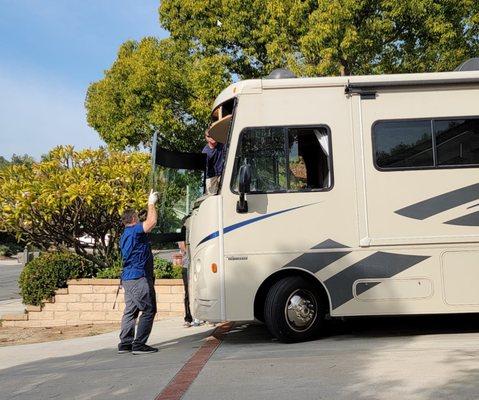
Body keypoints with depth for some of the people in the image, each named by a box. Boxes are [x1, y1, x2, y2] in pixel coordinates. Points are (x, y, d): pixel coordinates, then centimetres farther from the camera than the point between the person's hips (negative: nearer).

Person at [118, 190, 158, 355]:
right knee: (148, 310, -5)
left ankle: (125, 343, 11)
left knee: (130, 310, 11)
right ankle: (139, 344, -7)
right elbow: (151, 222, -22)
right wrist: (151, 203, -11)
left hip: (128, 278, 10)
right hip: (139, 277, -10)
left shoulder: (125, 236, 20)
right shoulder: (134, 231, -11)